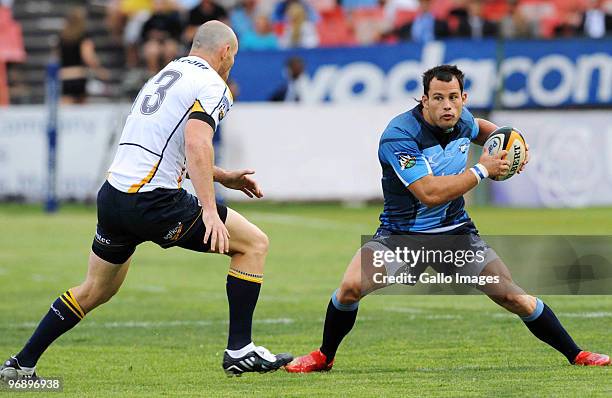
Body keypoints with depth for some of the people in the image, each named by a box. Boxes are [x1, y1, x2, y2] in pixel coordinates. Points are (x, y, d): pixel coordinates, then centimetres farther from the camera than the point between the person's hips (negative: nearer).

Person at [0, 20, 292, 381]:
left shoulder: (165, 76, 23)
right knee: (254, 243, 2)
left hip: (112, 197, 8)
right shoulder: (211, 86, -5)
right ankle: (239, 349, -1)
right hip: (154, 202, -8)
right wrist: (209, 208, -28)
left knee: (96, 290, 24)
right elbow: (196, 143, -23)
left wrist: (222, 177, 33)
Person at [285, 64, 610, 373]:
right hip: (401, 234, -4)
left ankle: (575, 354, 13)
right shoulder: (399, 135, -25)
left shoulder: (462, 120, -4)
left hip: (456, 232, 4)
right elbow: (430, 193, -32)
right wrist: (482, 170, -25)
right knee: (351, 287, -24)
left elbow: (478, 128, 25)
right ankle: (324, 357, 1)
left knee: (513, 297, -4)